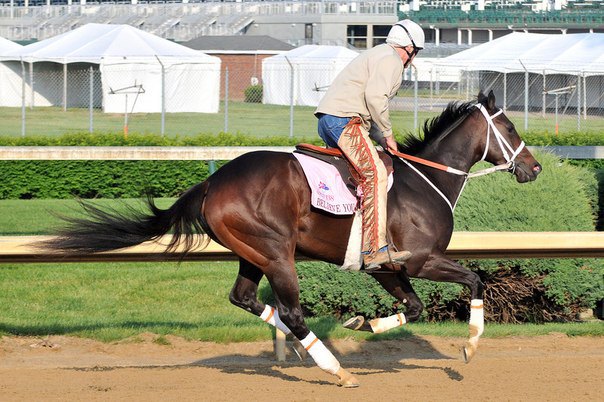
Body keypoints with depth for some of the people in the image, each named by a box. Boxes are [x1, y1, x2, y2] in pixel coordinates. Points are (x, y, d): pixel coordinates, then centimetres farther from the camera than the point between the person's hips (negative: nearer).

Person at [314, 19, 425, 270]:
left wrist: (380, 139, 17)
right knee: (376, 174, -19)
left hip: (327, 120, 11)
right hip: (344, 120, -11)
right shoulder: (391, 60, -4)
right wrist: (387, 134, -8)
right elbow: (375, 97, -19)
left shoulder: (376, 56, 29)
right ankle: (375, 250, -31)